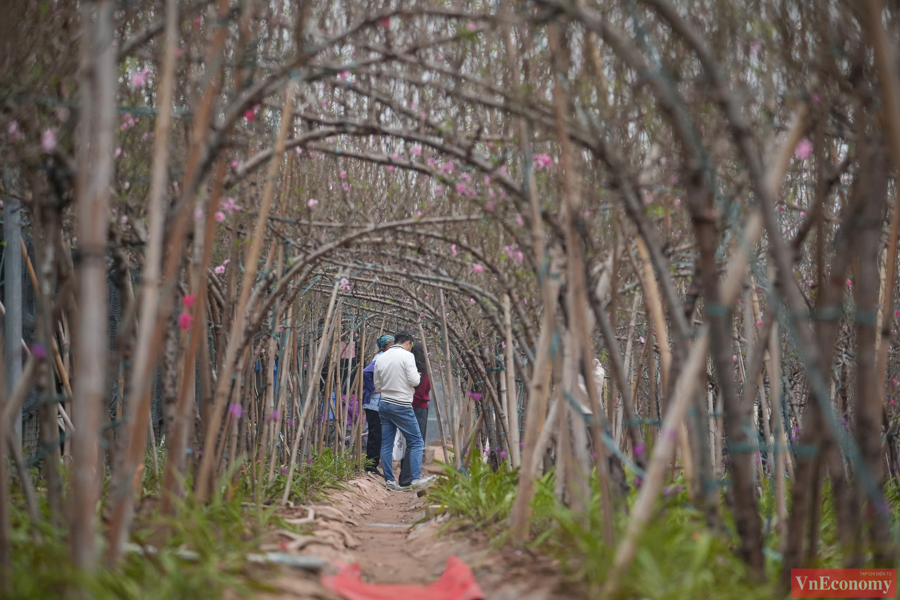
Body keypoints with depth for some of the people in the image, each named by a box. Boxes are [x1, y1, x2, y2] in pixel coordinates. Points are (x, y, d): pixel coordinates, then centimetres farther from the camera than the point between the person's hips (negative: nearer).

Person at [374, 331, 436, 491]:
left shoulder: (381, 358, 10)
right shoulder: (407, 356, -7)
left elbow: (377, 385, 16)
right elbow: (414, 381, -12)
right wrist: (417, 376, 8)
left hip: (384, 404, 6)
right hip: (401, 406, -6)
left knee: (386, 444, 7)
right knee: (416, 442, 0)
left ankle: (389, 480, 6)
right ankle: (416, 478, -8)